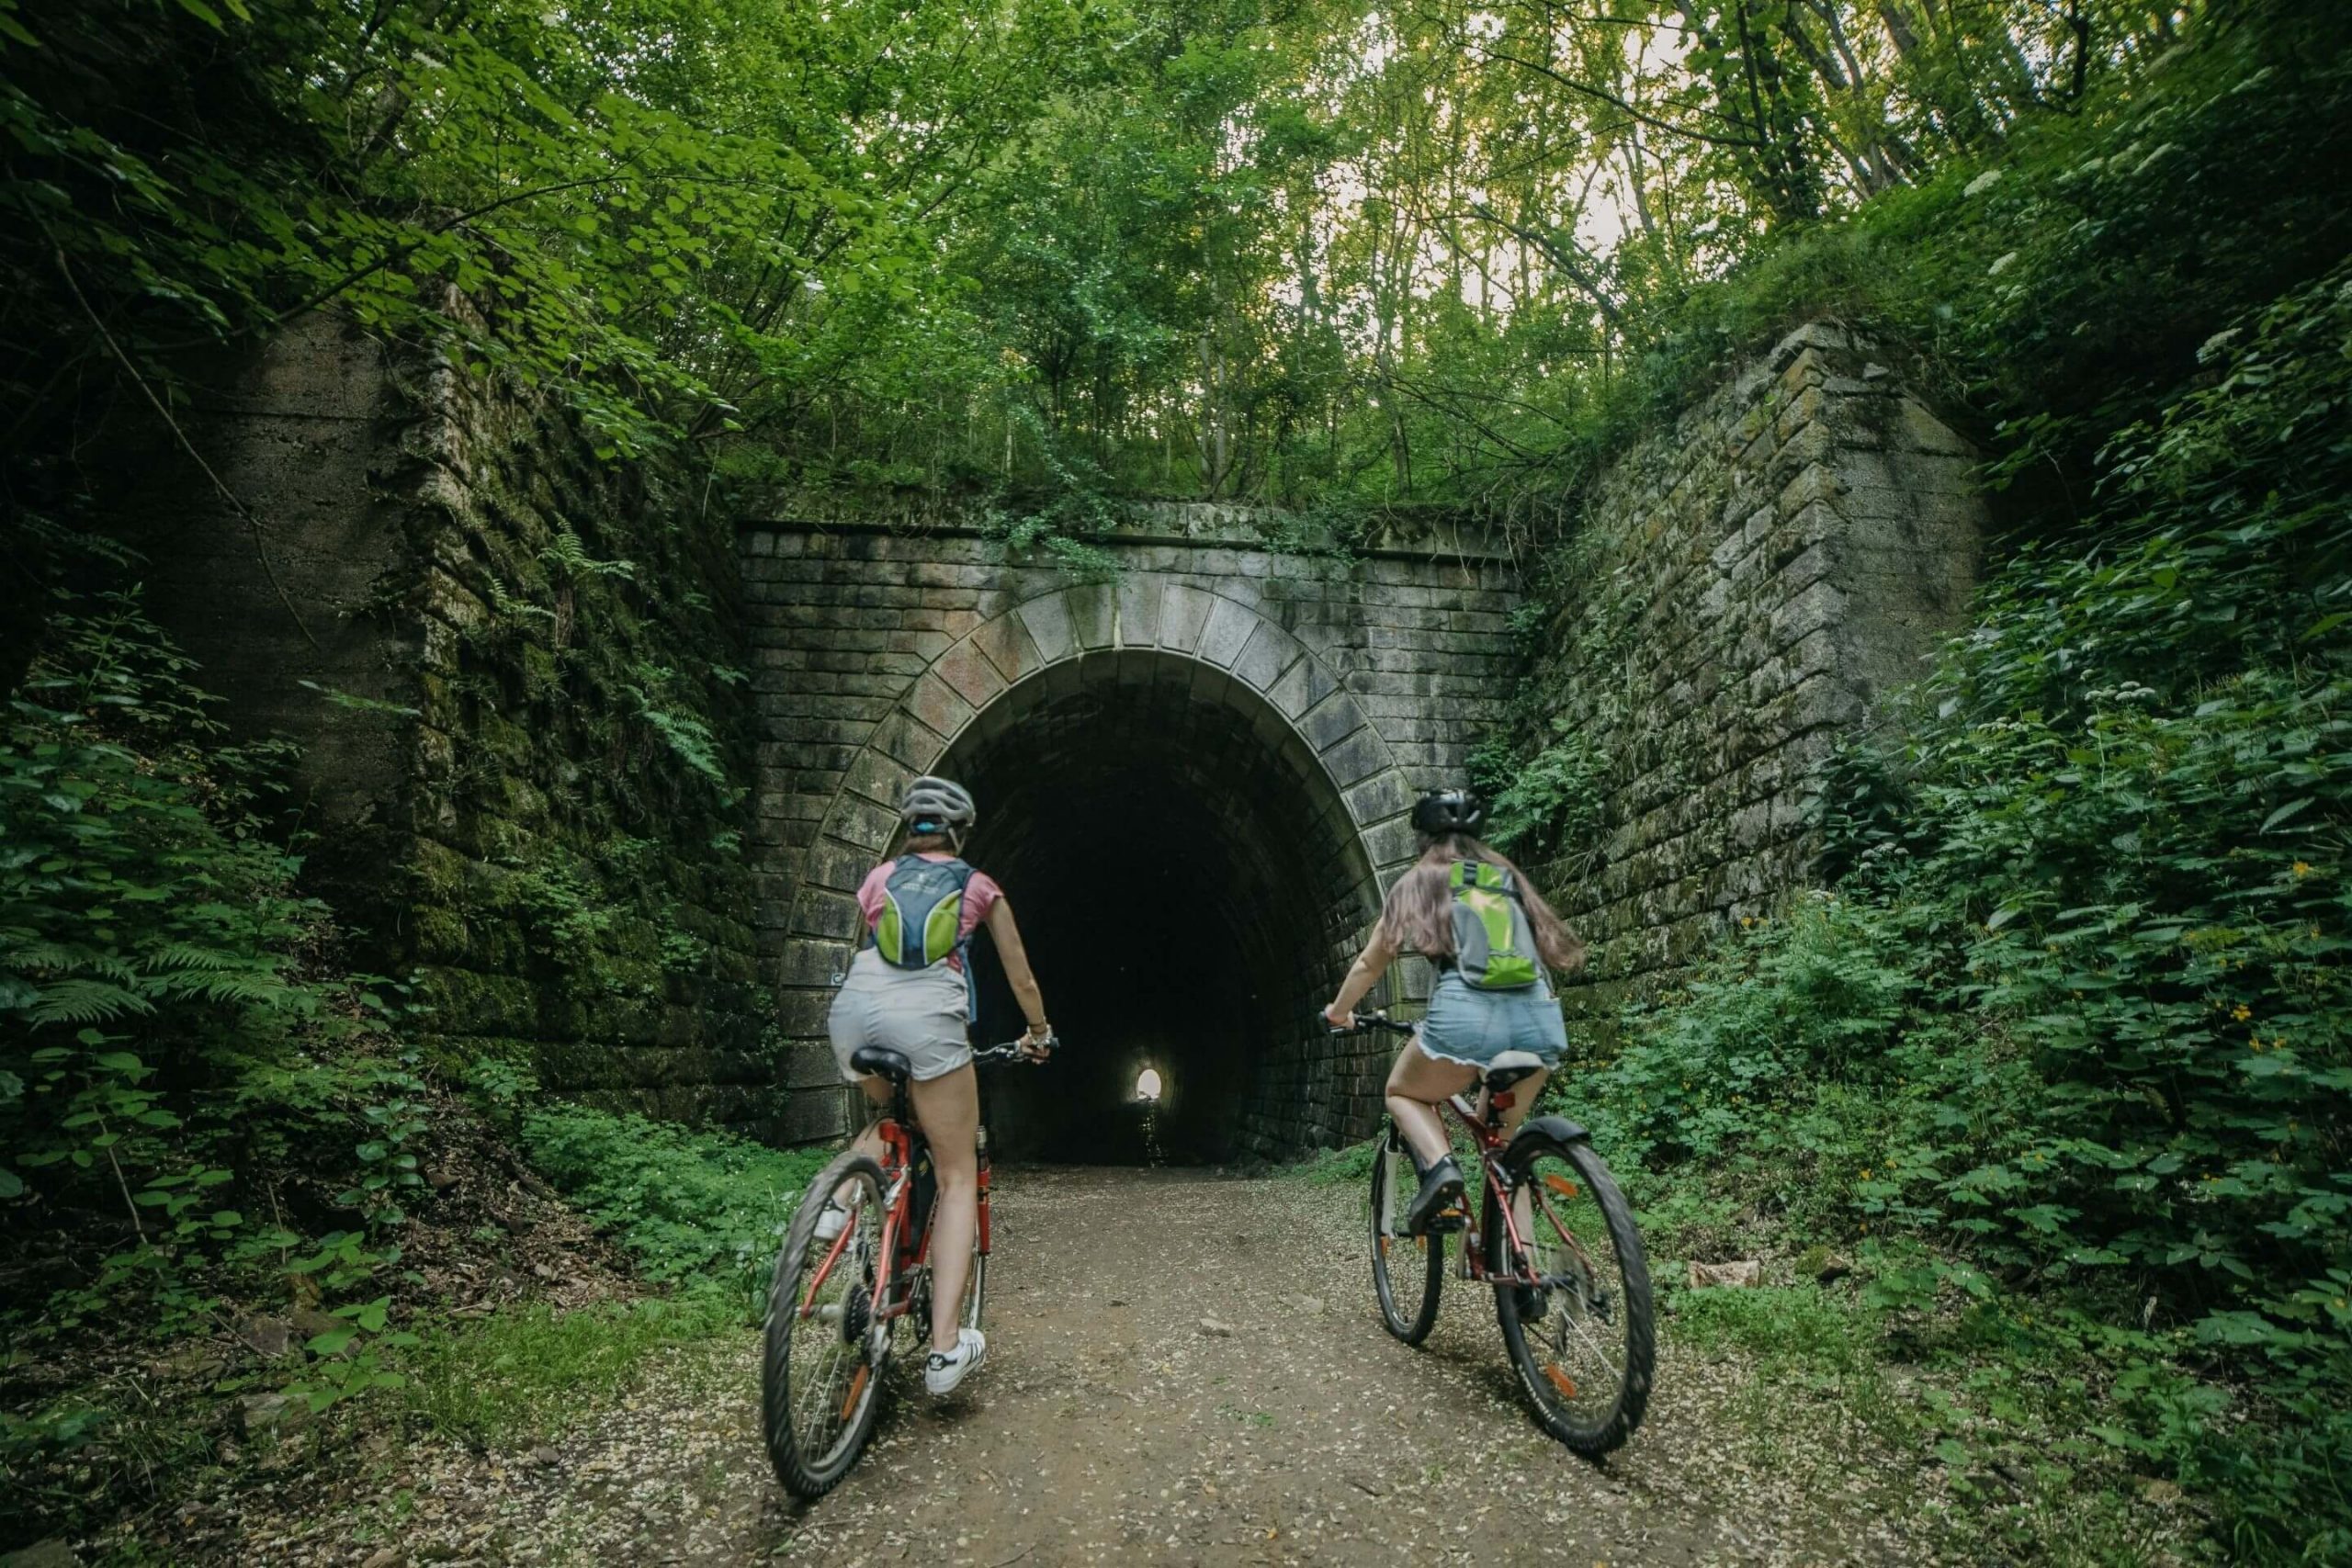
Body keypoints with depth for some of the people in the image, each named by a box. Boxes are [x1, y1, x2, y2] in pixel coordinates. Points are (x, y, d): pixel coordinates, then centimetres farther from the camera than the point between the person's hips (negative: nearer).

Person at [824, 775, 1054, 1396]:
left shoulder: (878, 878, 24)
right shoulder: (979, 886, 21)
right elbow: (1021, 980, 28)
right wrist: (1040, 1034, 46)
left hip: (855, 1010, 3)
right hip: (928, 1016, -3)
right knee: (958, 1177, 8)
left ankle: (841, 1202, 6)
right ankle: (946, 1346, -2)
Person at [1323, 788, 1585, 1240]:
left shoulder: (1418, 882, 19)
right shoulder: (1509, 876, 27)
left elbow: (1370, 965, 28)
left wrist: (1338, 1012, 46)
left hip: (1468, 1015, -4)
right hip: (1540, 1019, 4)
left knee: (1403, 1093, 24)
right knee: (1501, 1135, 27)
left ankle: (1440, 1167, -3)